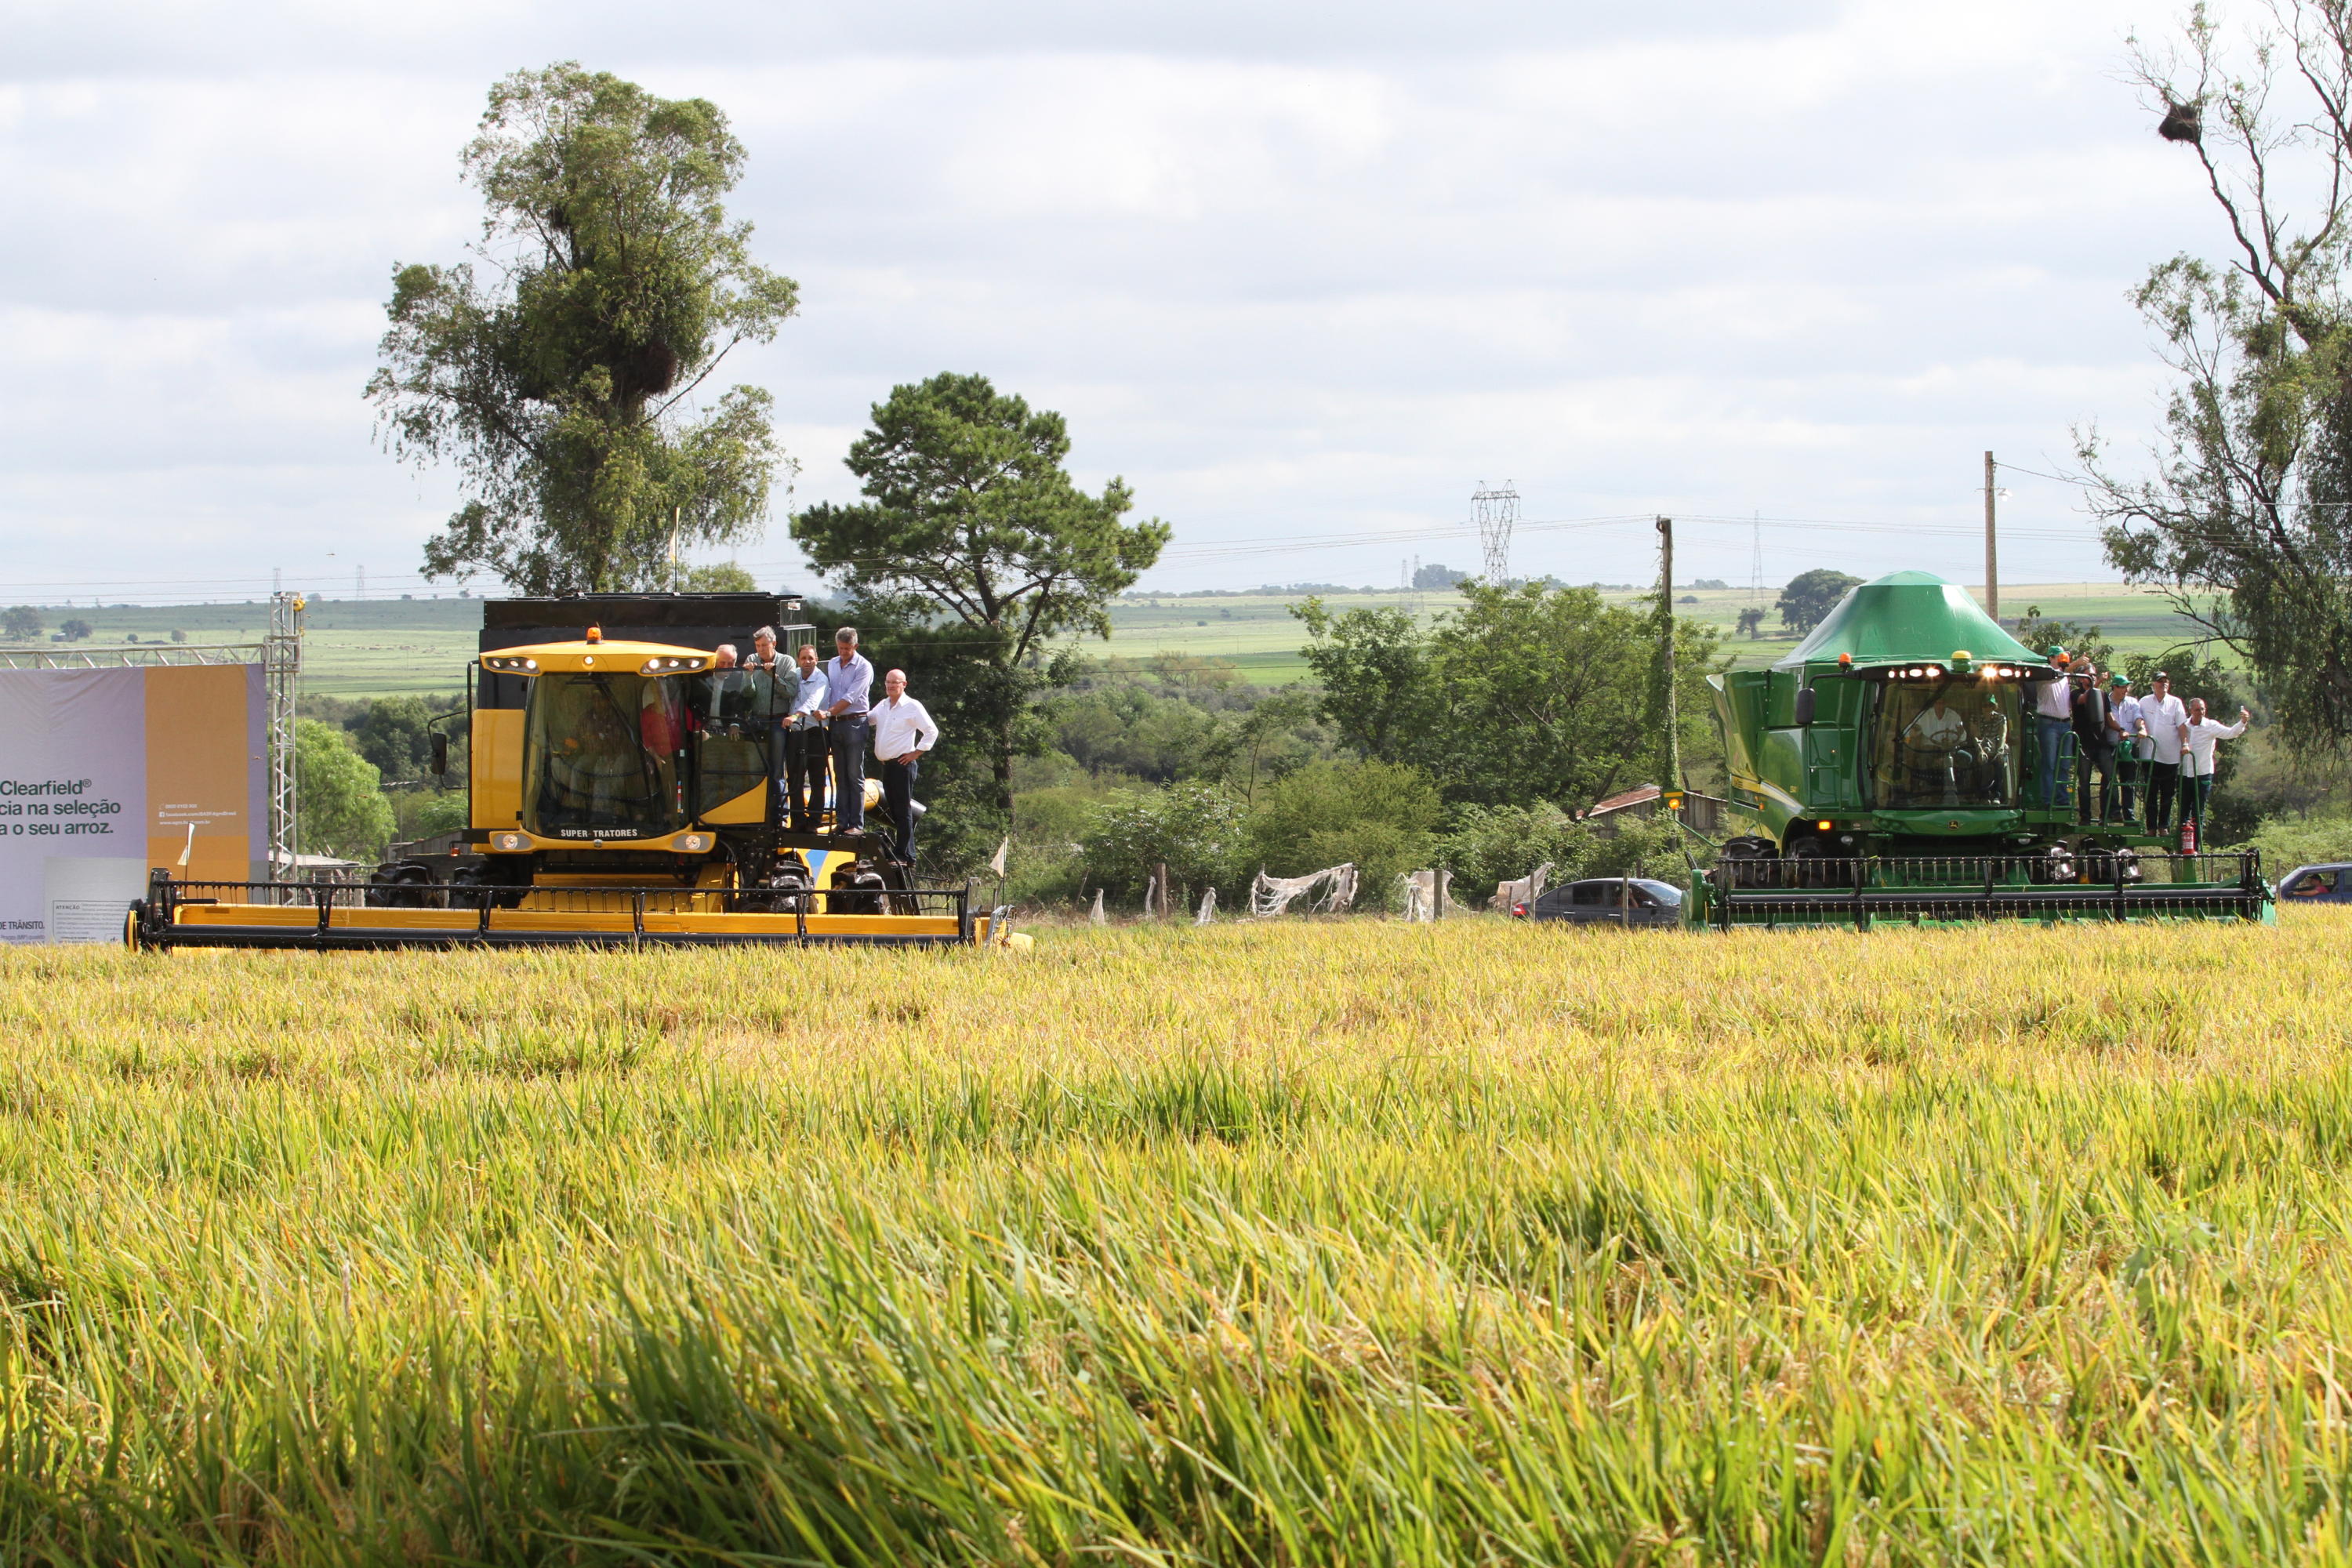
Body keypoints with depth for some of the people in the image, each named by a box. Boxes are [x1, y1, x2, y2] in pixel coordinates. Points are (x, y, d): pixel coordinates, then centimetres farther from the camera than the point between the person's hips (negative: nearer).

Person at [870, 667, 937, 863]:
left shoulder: (912, 707, -7)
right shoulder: (883, 706, 16)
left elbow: (932, 731, -7)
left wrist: (916, 752, -10)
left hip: (903, 764, -8)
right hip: (886, 764, 8)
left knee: (903, 811, -8)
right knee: (892, 810, 9)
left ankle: (906, 855, -8)